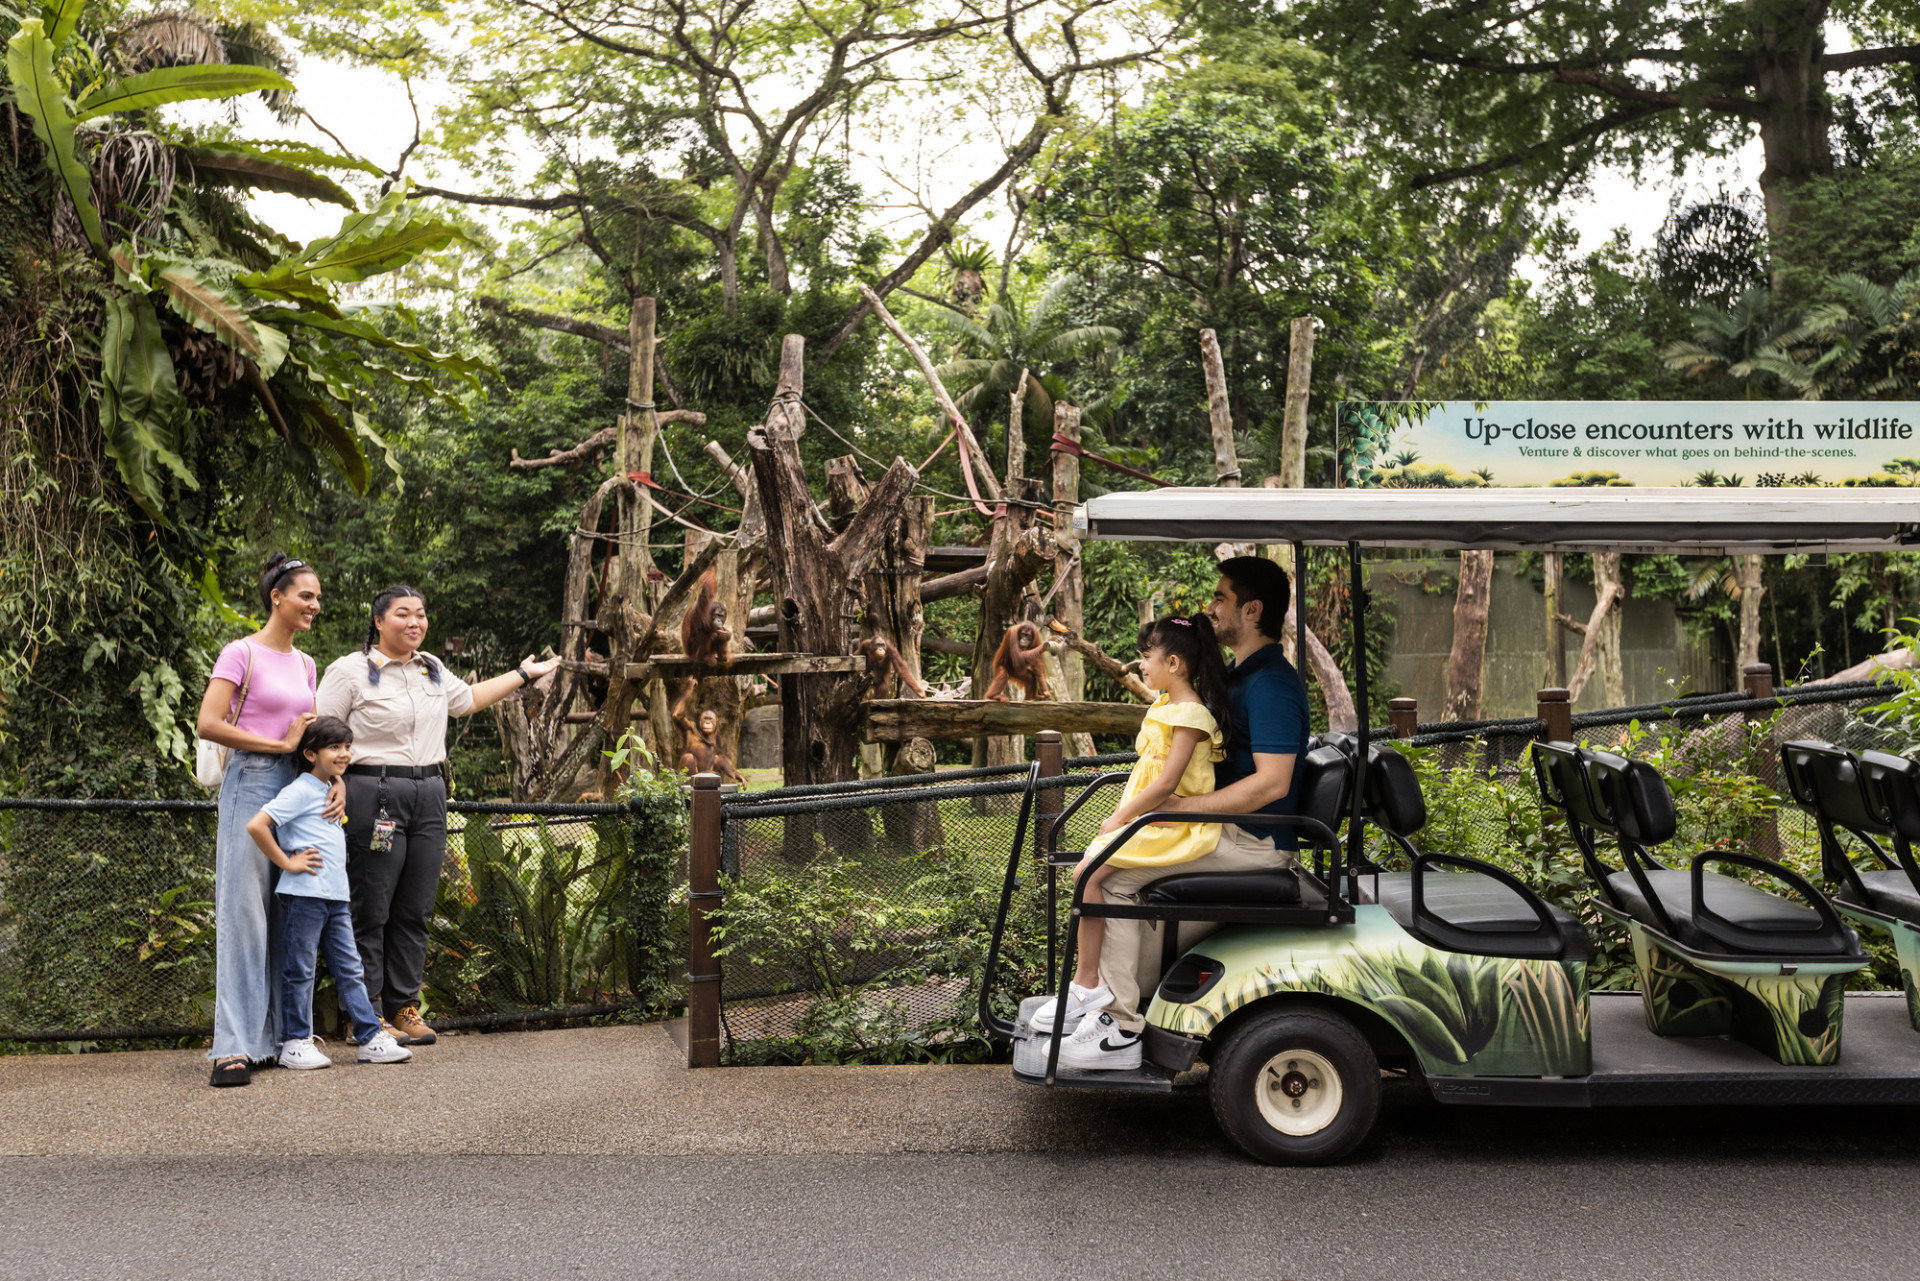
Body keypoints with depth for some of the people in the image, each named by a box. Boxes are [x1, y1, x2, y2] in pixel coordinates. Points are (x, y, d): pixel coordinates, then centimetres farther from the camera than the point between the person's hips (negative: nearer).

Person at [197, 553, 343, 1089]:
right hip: (252, 783, -7)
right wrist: (280, 745, -12)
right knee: (243, 913, -9)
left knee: (288, 915, 7)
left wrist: (336, 778, 2)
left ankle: (276, 1034, 14)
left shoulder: (303, 663, 16)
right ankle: (233, 1047, -9)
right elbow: (208, 725, -14)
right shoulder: (242, 654, -4)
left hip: (298, 788, 7)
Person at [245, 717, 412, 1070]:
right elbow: (256, 826, -18)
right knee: (300, 968, 0)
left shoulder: (330, 792, 18)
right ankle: (295, 1043, 8)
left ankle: (371, 1038, 9)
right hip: (306, 894, -8)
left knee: (349, 967, 8)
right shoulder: (301, 791, -10)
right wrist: (286, 863, -14)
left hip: (336, 895, 9)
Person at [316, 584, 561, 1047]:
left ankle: (404, 1007, 15)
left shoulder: (432, 670, 17)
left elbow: (469, 698, 34)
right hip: (372, 795, -6)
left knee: (415, 910, 7)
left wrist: (522, 675, 38)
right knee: (370, 910, -4)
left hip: (429, 796, 6)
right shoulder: (350, 671, -4)